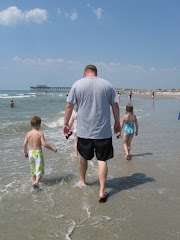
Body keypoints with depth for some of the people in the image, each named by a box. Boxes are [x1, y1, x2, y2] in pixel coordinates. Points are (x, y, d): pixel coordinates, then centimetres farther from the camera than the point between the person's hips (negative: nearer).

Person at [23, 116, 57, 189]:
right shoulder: (40, 133, -11)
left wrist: (25, 153, 16)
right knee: (40, 170, 0)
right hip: (38, 153, -5)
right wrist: (52, 149, -8)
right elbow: (44, 144, -18)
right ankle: (36, 182, -20)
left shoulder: (28, 134, 0)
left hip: (31, 153, 5)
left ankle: (34, 181, 28)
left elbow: (25, 144, 1)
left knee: (33, 170, 21)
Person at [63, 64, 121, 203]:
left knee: (84, 157, 19)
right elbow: (115, 106, 5)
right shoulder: (107, 85, 2)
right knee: (102, 159, 6)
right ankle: (102, 191, 3)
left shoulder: (77, 85, 0)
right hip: (103, 131, 0)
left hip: (84, 130, 1)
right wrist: (117, 123, 16)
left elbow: (69, 106, 0)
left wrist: (66, 124, 10)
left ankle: (83, 182, 39)